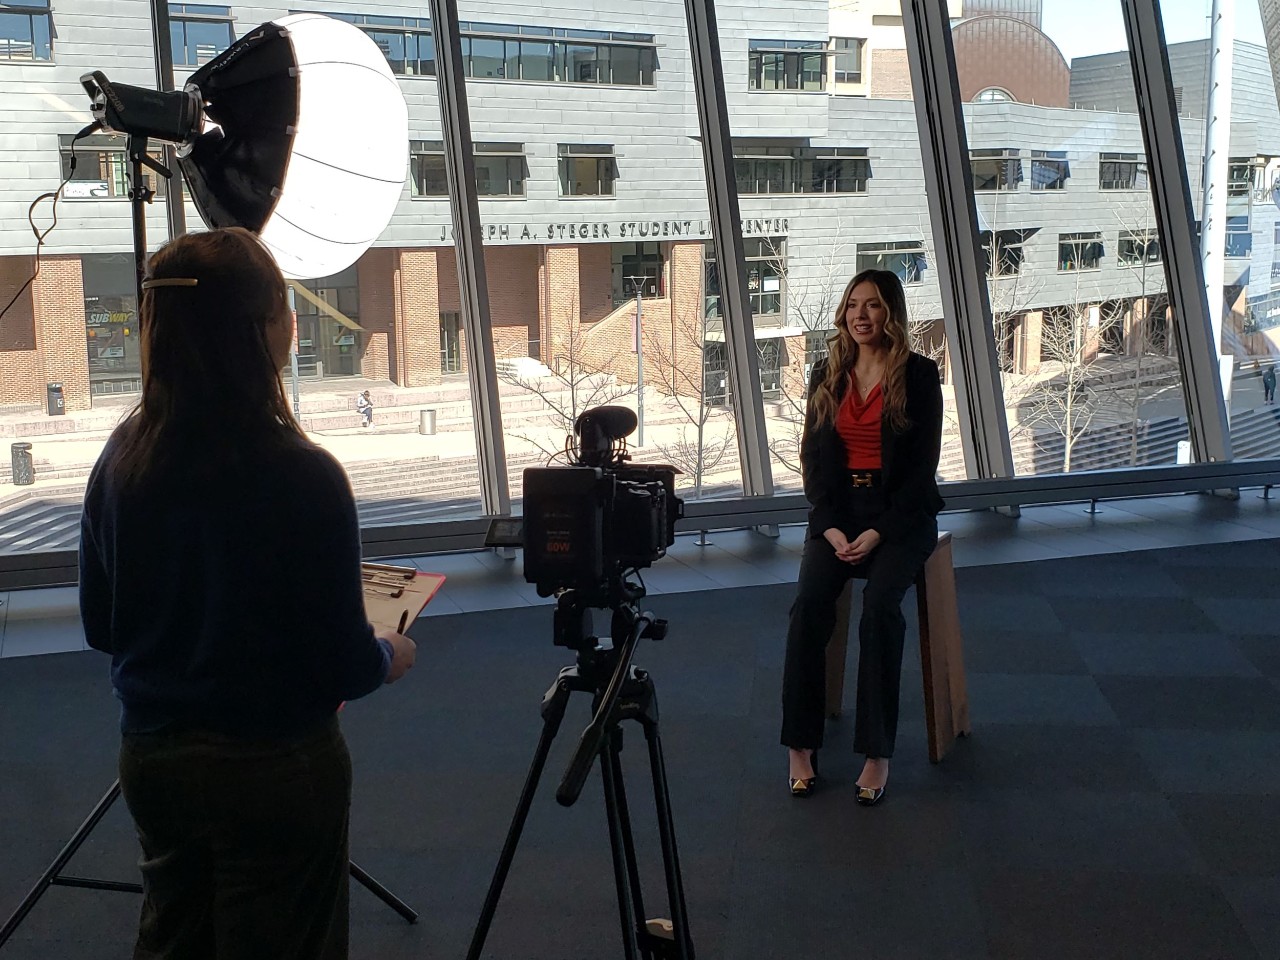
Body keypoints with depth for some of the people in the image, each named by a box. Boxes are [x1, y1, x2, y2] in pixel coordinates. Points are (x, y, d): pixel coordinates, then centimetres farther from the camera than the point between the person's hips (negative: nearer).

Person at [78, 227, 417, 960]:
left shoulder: (123, 458, -7)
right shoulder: (302, 478, -24)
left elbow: (100, 627, 4)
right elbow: (345, 667, -17)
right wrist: (392, 658, 4)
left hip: (150, 755, 6)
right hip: (273, 767, -5)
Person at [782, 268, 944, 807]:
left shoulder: (918, 375, -1)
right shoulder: (827, 374, 10)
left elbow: (923, 464, -5)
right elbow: (812, 455, 8)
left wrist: (879, 532, -15)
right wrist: (831, 526, -7)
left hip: (900, 512, -3)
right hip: (837, 508, 3)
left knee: (879, 605, -29)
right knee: (809, 603, -23)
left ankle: (878, 752, -19)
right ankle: (799, 744, -16)